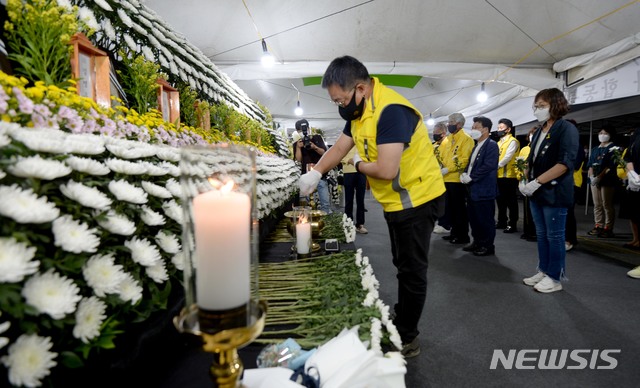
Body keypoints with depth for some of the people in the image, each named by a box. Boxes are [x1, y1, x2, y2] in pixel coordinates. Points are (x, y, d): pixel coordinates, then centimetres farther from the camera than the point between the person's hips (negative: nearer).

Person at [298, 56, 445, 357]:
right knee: (403, 266, 21)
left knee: (412, 270, 3)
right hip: (397, 202, 10)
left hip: (416, 200, -9)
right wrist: (315, 173, 1)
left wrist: (359, 164, -13)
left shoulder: (390, 111, -26)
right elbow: (340, 147, 13)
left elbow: (386, 170, -33)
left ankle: (407, 340, 20)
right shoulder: (360, 110, 5)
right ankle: (400, 321, 39)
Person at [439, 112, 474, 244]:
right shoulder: (447, 139, 16)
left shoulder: (466, 139, -8)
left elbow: (465, 160, -17)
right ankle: (455, 232, 26)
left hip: (457, 179, -8)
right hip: (446, 179, 8)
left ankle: (463, 235, 11)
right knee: (450, 207, 14)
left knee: (459, 208, 0)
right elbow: (440, 155, 15)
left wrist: (447, 169, -21)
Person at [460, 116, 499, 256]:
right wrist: (464, 174, 0)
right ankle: (477, 242, 27)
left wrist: (470, 177, -18)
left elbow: (488, 166, -21)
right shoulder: (476, 145, 16)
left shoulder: (491, 145, -11)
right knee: (473, 218, 15)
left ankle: (488, 245, 12)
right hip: (472, 188, 9)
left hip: (484, 189, -9)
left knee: (485, 219, 1)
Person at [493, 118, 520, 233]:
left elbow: (508, 157, -18)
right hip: (499, 176, 8)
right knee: (500, 200, 14)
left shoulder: (512, 141, -7)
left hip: (508, 176, -8)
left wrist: (496, 166, -22)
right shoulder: (499, 142, 18)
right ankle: (502, 221, 24)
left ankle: (512, 224, 5)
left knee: (511, 201, -1)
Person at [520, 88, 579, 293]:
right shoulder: (539, 131, 14)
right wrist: (524, 181, 2)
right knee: (541, 235, 14)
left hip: (554, 192, -7)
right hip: (537, 192, 8)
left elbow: (565, 163, -19)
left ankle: (555, 278, 14)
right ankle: (543, 271, 25)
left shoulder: (566, 129, -9)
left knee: (554, 236, 3)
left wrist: (536, 182, -21)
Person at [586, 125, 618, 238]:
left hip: (607, 180, -6)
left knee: (607, 205, -5)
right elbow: (590, 164, 12)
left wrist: (599, 177, -18)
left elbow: (610, 166, -10)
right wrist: (591, 176, -5)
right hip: (594, 180, 6)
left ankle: (608, 228, -1)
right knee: (597, 204, 8)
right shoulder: (595, 149, 19)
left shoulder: (613, 148, 0)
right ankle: (598, 226, 13)